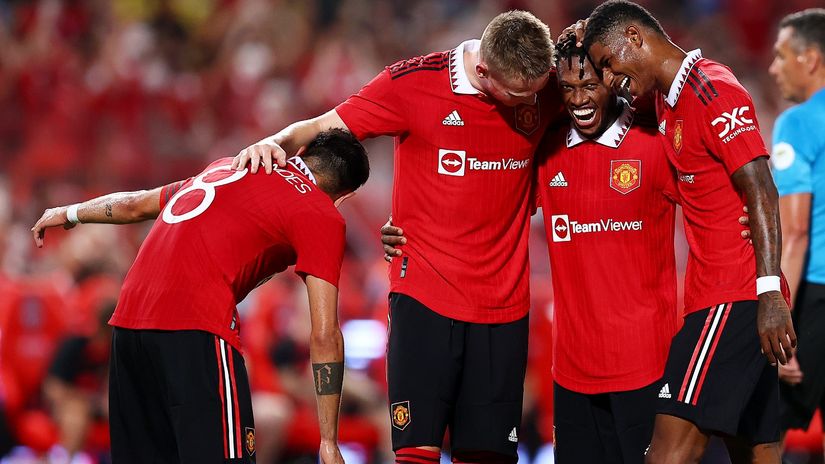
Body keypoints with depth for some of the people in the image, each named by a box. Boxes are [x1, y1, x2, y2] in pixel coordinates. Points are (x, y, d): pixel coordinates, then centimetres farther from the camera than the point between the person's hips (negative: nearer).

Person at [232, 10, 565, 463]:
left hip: (504, 305, 3)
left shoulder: (546, 92, 0)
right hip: (425, 296, -3)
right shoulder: (413, 82, -8)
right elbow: (324, 127, 2)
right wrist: (276, 142, -18)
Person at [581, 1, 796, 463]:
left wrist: (770, 291, -27)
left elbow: (761, 192, -20)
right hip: (715, 291, 10)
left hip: (735, 298, -10)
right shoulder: (668, 102, 16)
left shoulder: (715, 93, -12)